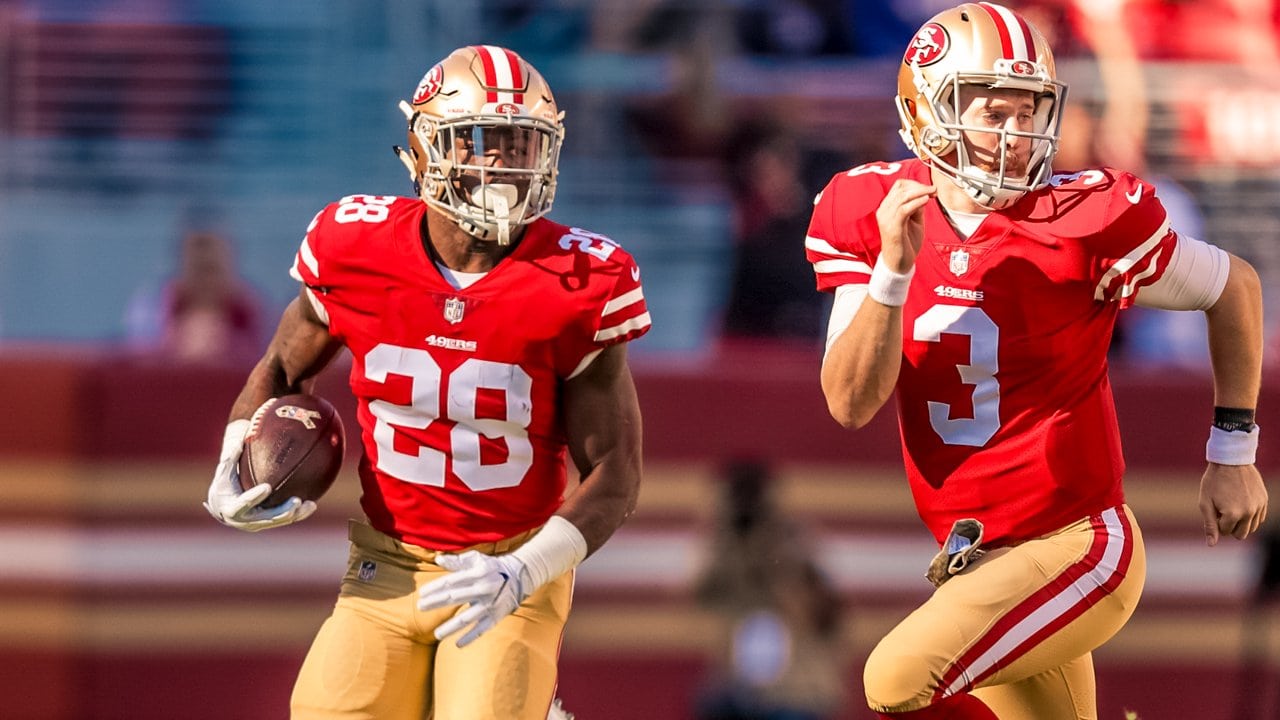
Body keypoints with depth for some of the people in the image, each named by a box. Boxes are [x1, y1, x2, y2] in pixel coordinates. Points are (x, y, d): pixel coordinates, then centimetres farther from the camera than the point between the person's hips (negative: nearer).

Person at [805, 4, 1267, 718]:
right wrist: (893, 268, -22)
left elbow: (1235, 287, 2)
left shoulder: (1081, 223, -14)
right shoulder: (875, 214, -3)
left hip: (1074, 549, -5)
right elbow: (852, 405, -8)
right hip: (973, 563, 5)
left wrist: (1233, 454, 7)